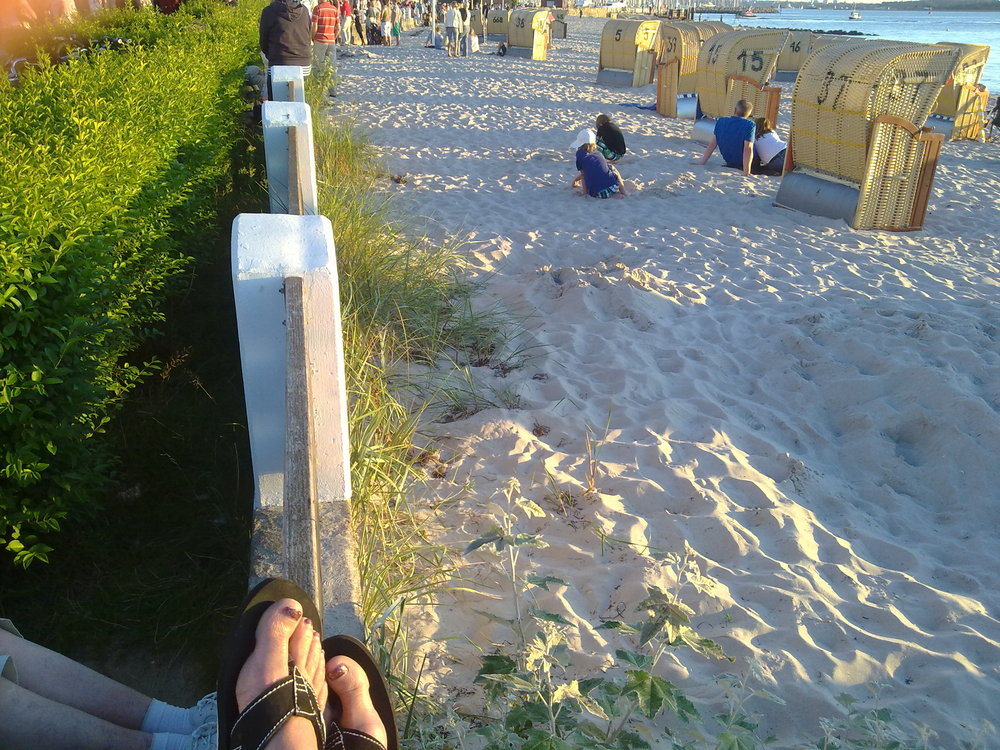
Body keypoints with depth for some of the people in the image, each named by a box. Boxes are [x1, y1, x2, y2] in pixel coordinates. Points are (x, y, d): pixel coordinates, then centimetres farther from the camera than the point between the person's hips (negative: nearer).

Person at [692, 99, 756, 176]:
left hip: (728, 161, 6)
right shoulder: (750, 125, -21)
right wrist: (746, 172, -28)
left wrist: (702, 162, 0)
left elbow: (712, 145, -6)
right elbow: (747, 149, -27)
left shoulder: (720, 122, -8)